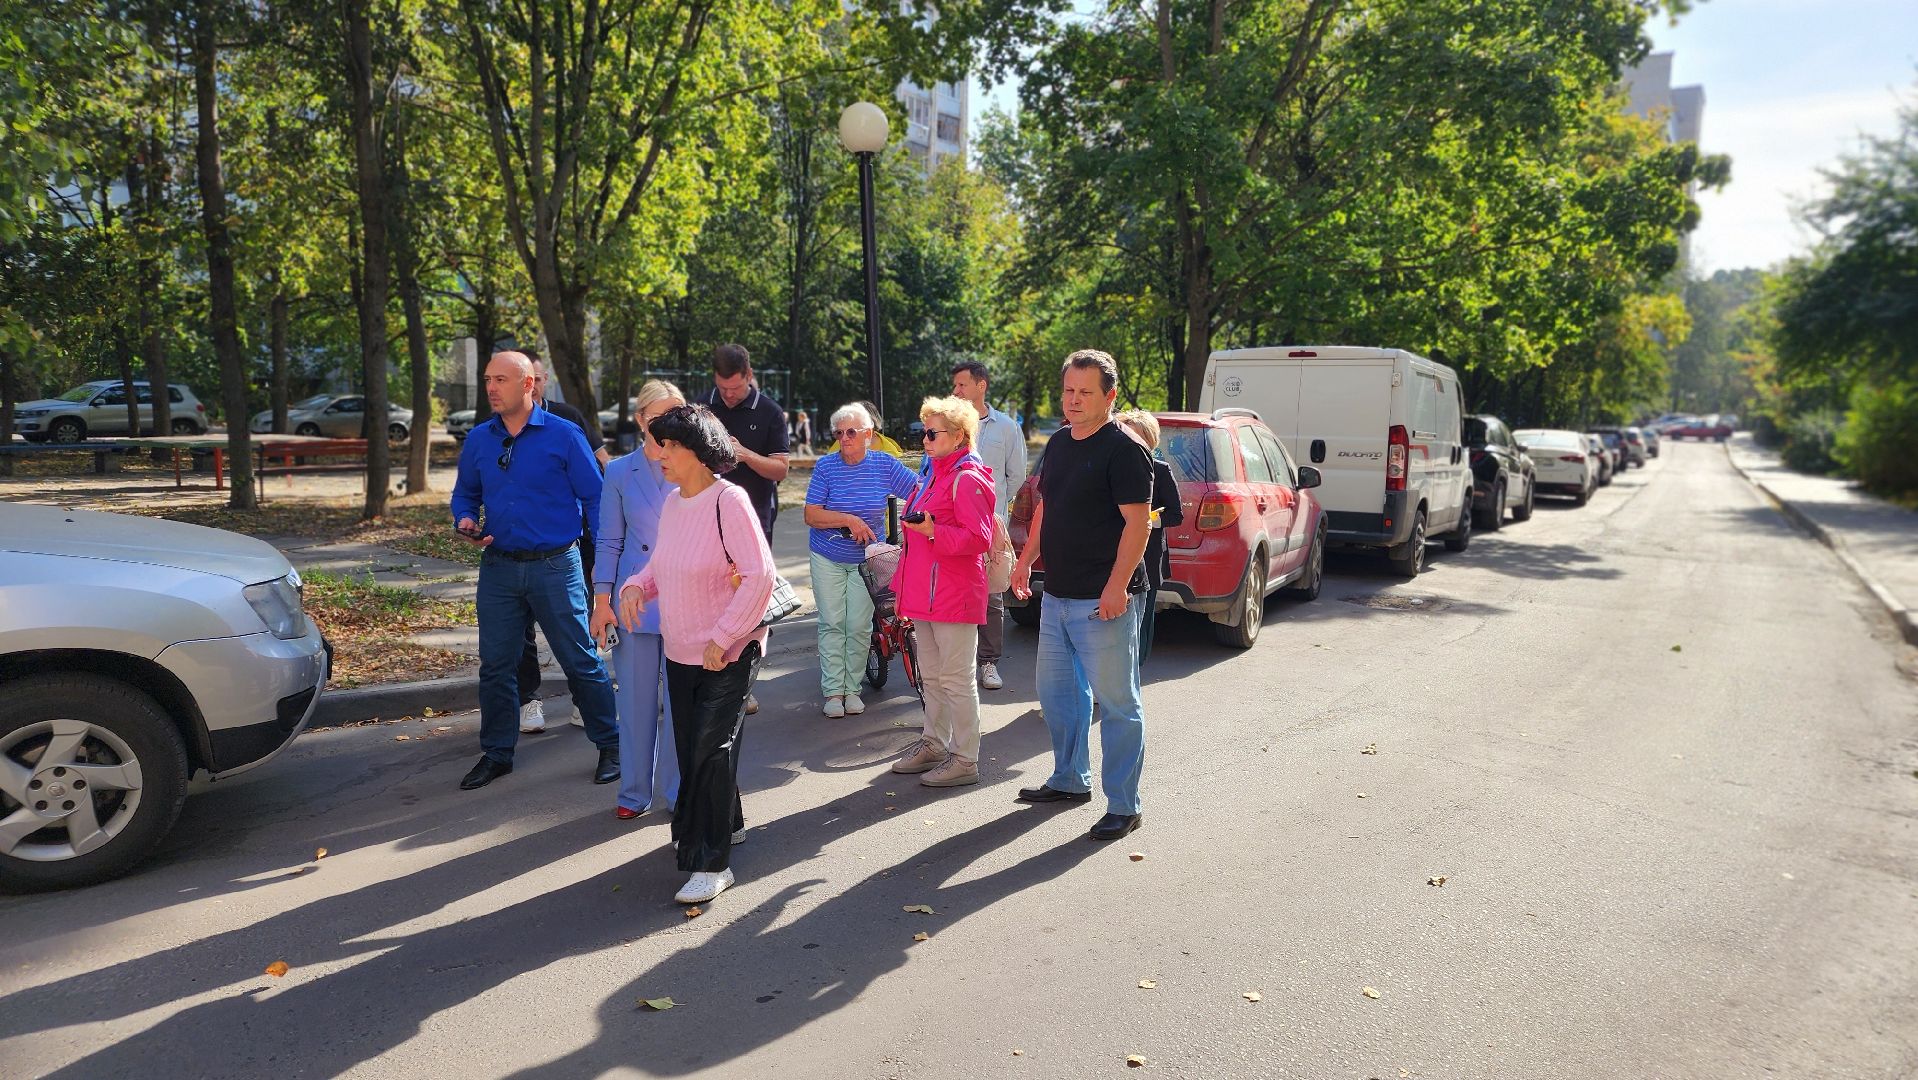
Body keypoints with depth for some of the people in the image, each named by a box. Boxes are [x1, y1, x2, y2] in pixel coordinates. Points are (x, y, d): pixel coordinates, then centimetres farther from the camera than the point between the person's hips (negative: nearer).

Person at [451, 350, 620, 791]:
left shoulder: (563, 435, -6)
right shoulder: (478, 440, 7)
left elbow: (595, 499, -4)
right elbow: (465, 493, 19)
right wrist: (466, 520, -4)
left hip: (555, 567, -4)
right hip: (498, 568, 4)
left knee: (581, 661, 3)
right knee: (495, 665, 11)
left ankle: (610, 746, 17)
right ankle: (497, 753, 26)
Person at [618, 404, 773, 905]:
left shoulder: (728, 501, -18)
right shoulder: (672, 504, 6)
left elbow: (760, 575, -22)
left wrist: (722, 638, -21)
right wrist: (636, 585, -2)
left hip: (728, 653, -8)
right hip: (680, 651, 8)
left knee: (711, 750, -6)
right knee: (691, 747, 16)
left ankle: (711, 863, 4)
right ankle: (725, 824, 39)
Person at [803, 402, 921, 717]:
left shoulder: (885, 464, -5)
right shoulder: (826, 466, -7)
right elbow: (811, 516, -11)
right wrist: (848, 520, -22)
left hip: (867, 558, 0)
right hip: (827, 558, 0)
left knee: (859, 626, 1)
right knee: (832, 624, 2)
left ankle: (852, 688, 16)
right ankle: (833, 691, 10)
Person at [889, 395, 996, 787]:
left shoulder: (968, 479, -14)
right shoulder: (937, 475, 17)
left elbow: (978, 538, -19)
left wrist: (932, 530, -27)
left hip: (953, 596, -10)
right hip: (925, 592, 10)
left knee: (956, 680, -1)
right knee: (930, 677, 18)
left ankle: (964, 759, 8)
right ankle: (934, 744, 31)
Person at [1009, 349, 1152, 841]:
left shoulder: (1124, 450, -13)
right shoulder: (1058, 443, 12)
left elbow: (1137, 523, -18)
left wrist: (1117, 587, -25)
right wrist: (1026, 559, 16)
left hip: (1102, 601, -9)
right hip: (1057, 595, 9)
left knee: (1115, 702, 0)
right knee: (1056, 692, 18)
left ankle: (1123, 806, 11)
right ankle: (1070, 780, 35)